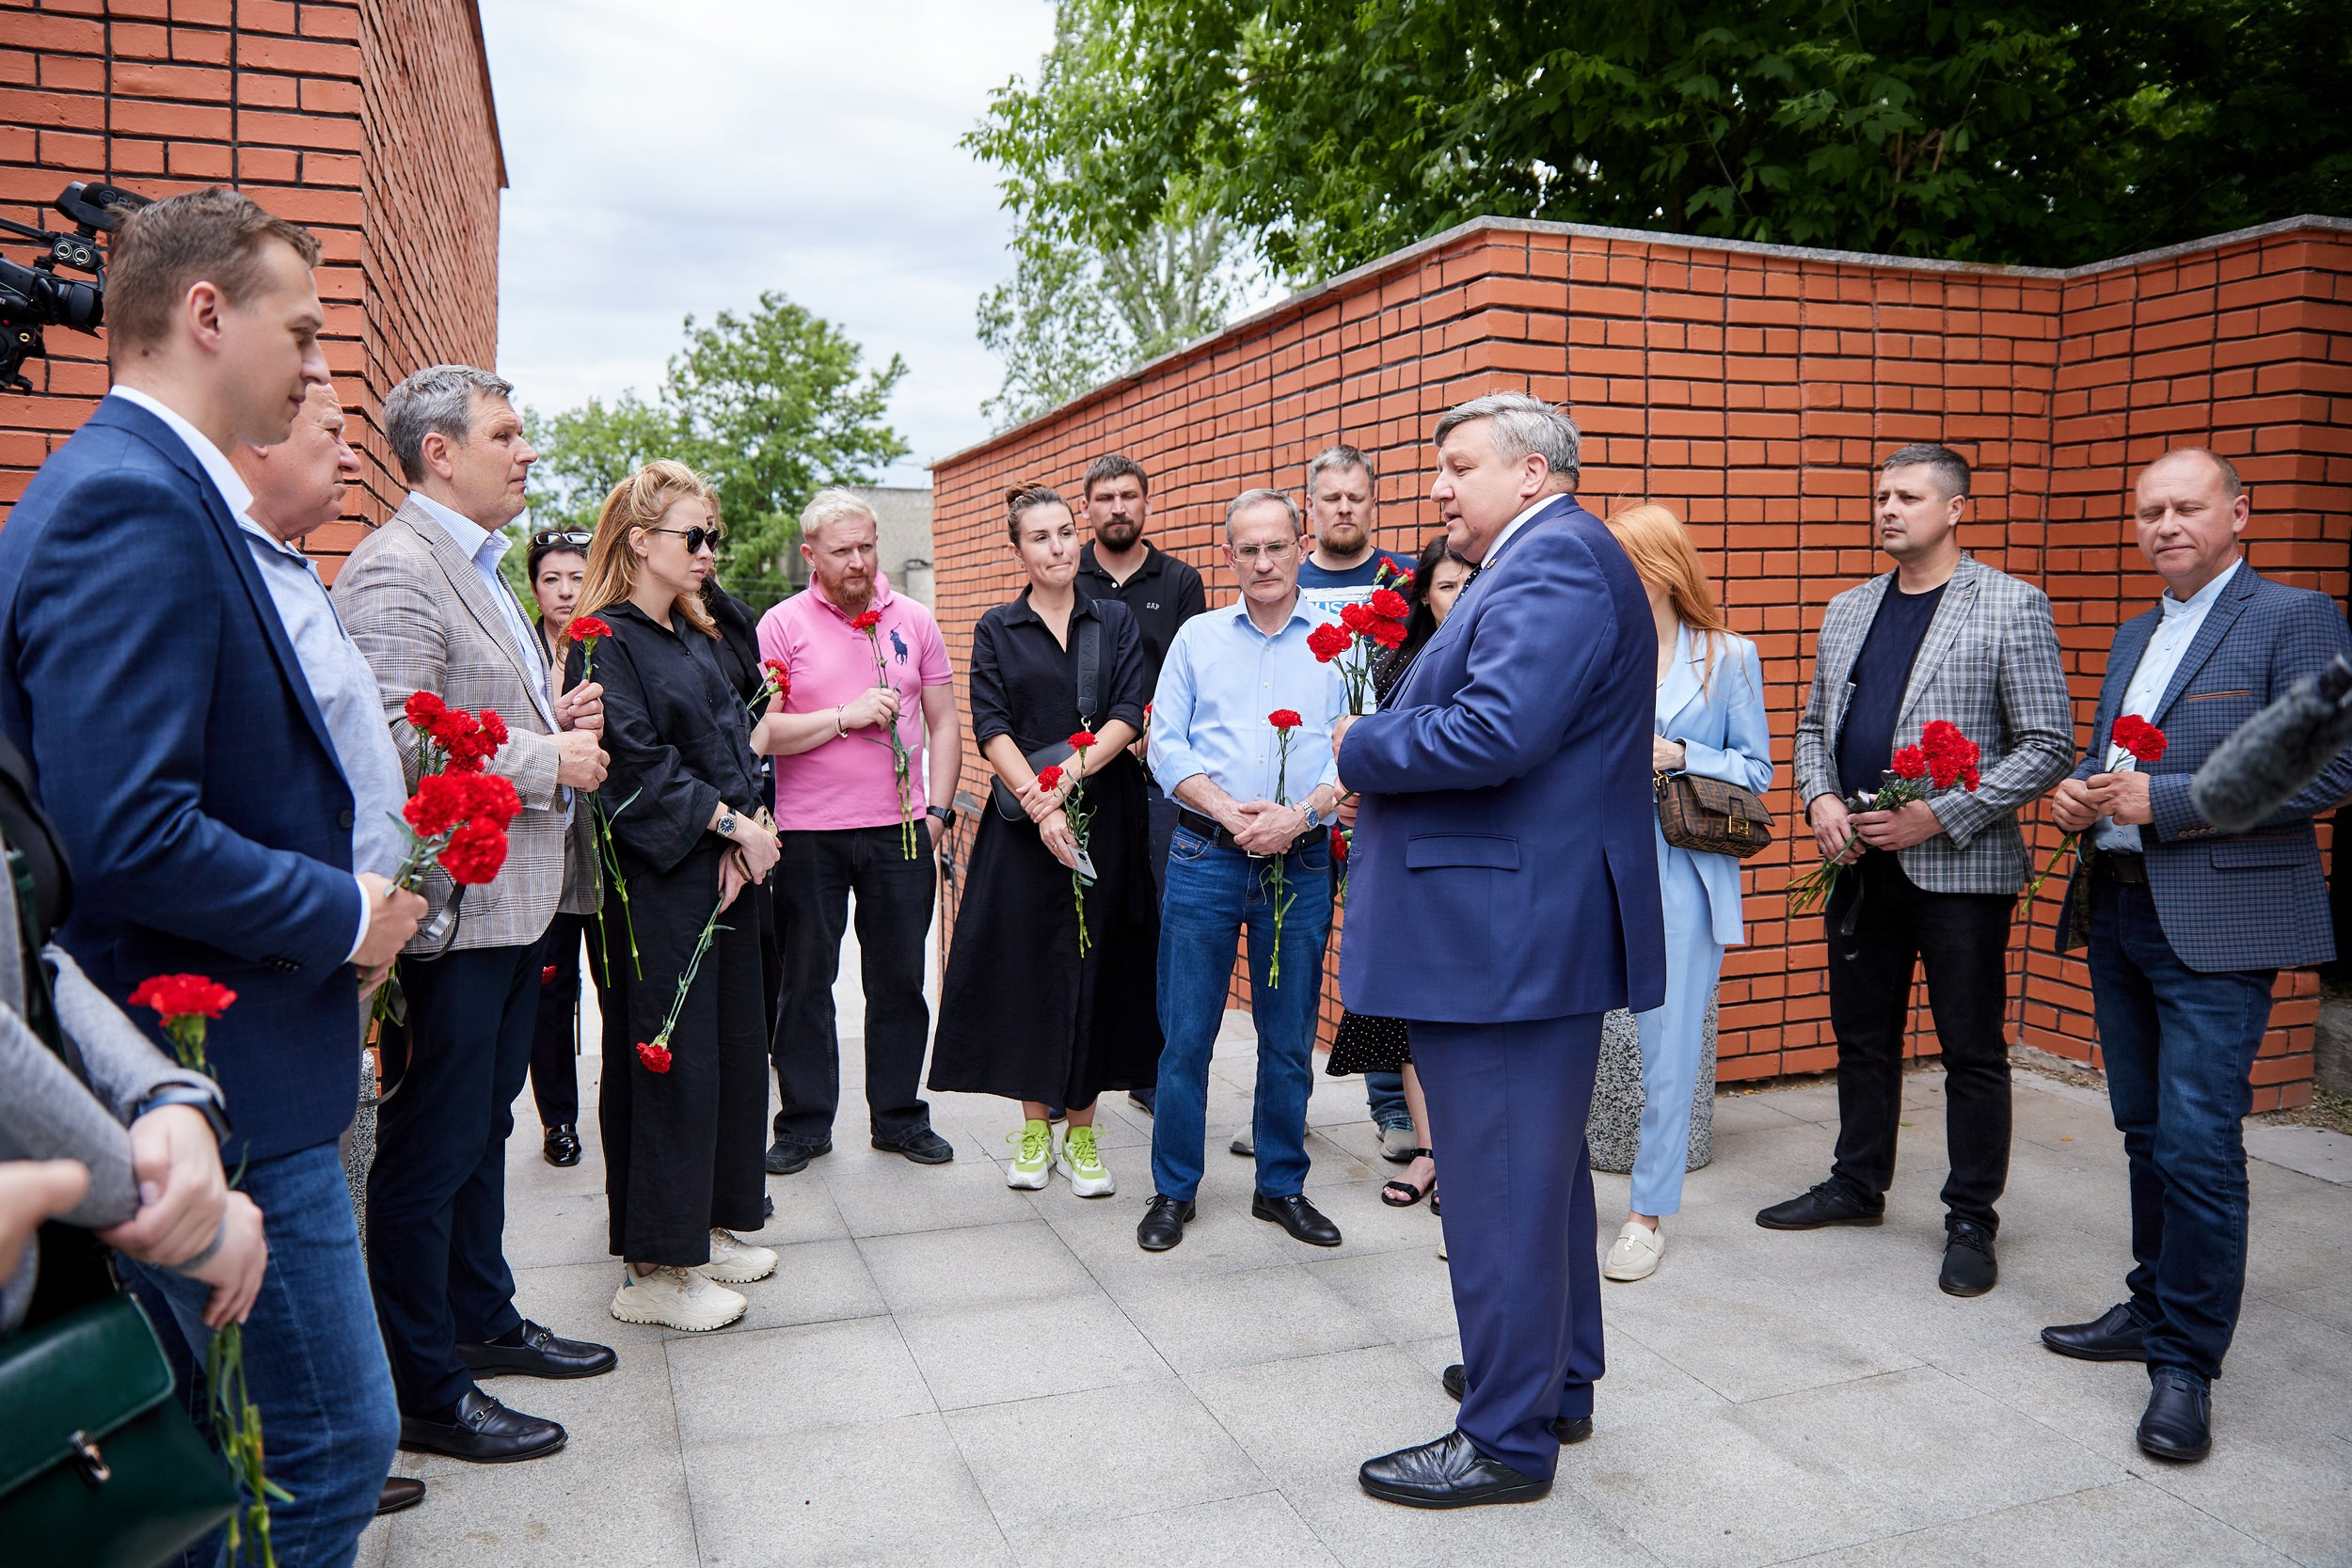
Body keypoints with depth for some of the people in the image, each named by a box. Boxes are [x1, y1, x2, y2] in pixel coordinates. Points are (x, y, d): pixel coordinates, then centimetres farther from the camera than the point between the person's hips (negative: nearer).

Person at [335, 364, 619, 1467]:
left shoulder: (480, 569, 17)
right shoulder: (397, 569, -16)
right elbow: (397, 743, -27)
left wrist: (555, 718, 7)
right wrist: (552, 760, -18)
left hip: (515, 900, 10)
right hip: (453, 908, -10)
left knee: (481, 1128, 21)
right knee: (431, 1151, 2)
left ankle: (483, 1320, 36)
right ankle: (423, 1390, 15)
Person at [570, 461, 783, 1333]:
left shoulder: (698, 639, 17)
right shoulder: (607, 642, -9)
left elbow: (733, 749, 13)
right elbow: (636, 768, -17)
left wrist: (743, 839, -3)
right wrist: (733, 825, -14)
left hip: (727, 872, 8)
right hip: (658, 881, -8)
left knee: (733, 1049, 12)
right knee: (671, 1061, -3)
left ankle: (705, 1226, 27)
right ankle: (654, 1269, 8)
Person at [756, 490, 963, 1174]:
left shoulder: (912, 620, 7)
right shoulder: (781, 625, -1)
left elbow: (944, 722, 9)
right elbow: (761, 732, -9)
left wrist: (938, 809, 1)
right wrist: (845, 717, -17)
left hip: (900, 830, 2)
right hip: (809, 834, -2)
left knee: (900, 979, 10)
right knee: (806, 981, 8)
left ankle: (899, 1116, 24)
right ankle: (805, 1122, 22)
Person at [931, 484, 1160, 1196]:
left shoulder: (1115, 622, 8)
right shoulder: (997, 630, 5)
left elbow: (1129, 715, -3)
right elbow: (991, 728, -5)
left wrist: (1074, 772, -17)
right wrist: (1039, 802, -17)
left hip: (1105, 816, 1)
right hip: (1022, 819, -1)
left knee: (1096, 963, 3)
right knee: (1028, 963, 2)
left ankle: (1081, 1132, 14)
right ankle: (1034, 1128, 16)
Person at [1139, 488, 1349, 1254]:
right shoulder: (1197, 638, 9)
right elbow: (1166, 745, 3)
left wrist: (1301, 814, -16)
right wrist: (1228, 811, -12)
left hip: (1301, 864, 0)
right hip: (1205, 855, 0)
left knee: (1289, 1039, 9)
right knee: (1185, 1033, 3)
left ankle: (1282, 1186, 24)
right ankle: (1173, 1190, 17)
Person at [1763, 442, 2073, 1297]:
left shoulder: (2012, 607, -5)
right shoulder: (1847, 611, 12)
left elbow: (2049, 745, -9)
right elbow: (1814, 725, 18)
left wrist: (1940, 816, -17)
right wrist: (1820, 797, -2)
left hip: (1960, 868, -5)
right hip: (1860, 863, 5)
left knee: (1972, 1052, 5)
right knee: (1862, 1036, 15)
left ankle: (1971, 1219, 18)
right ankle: (1858, 1185, 30)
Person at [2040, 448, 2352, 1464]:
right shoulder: (2134, 636, 18)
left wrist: (2162, 800, -19)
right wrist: (2079, 792, 3)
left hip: (2216, 924, -7)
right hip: (2117, 913, 7)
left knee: (2198, 1143, -7)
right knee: (2148, 1133, 16)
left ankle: (2187, 1360, 4)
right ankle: (2154, 1305, 30)